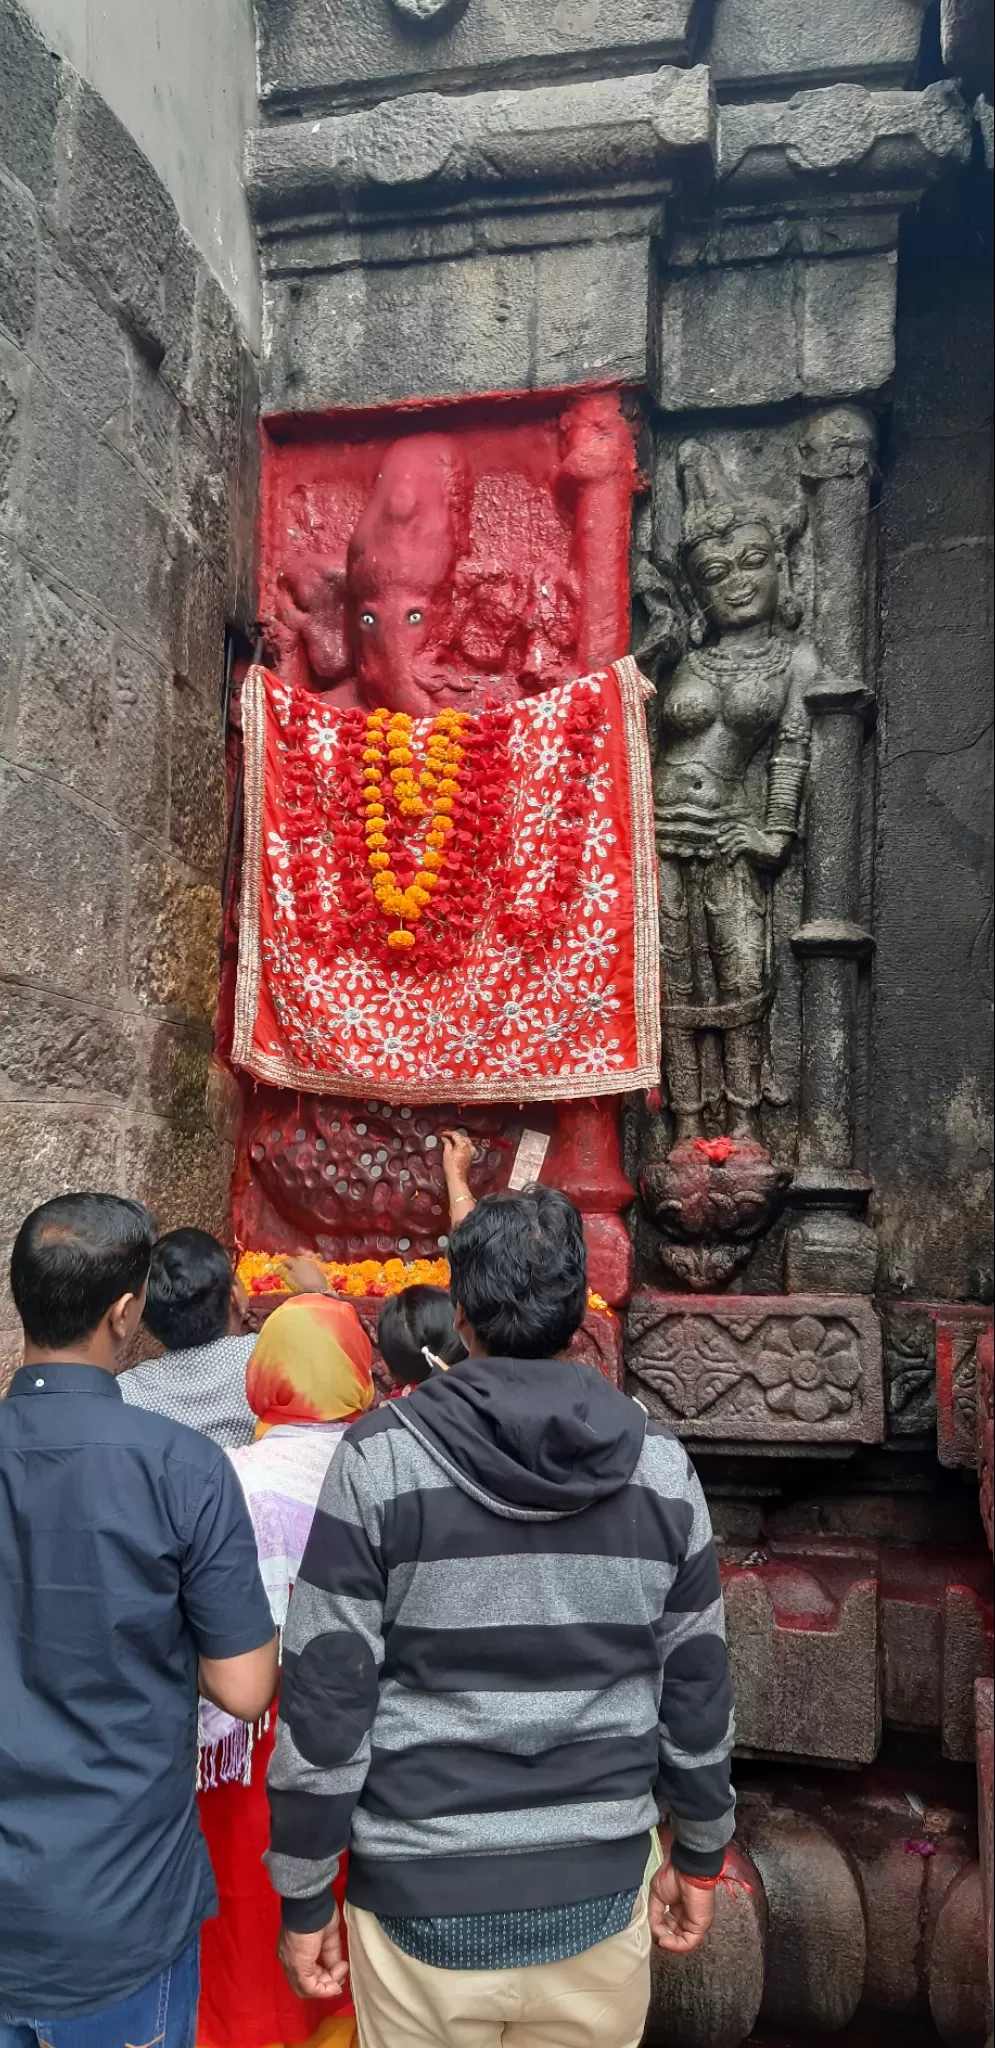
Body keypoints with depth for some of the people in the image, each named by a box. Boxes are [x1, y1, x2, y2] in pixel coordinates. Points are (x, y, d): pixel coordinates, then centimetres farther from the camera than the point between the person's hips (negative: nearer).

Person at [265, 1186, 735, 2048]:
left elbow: (325, 1696, -11)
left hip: (423, 1904, -2)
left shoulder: (379, 1460, -13)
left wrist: (303, 1896, 0)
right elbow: (698, 1688, 2)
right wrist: (700, 1856, 16)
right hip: (600, 1898, 2)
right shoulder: (661, 1467, -5)